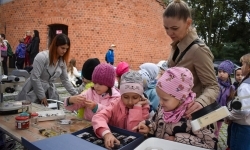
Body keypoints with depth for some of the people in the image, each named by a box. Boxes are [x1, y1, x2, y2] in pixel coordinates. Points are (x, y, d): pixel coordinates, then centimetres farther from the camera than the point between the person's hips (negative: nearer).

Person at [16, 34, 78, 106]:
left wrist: (76, 94, 1)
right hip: (33, 93, -5)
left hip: (49, 94, 6)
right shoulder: (42, 56, -18)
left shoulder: (62, 61, 2)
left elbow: (65, 80, 8)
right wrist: (42, 96, -17)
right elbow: (34, 78, -20)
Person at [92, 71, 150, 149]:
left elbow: (134, 131, -18)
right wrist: (106, 133, -39)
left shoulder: (143, 108, -7)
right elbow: (98, 117, -22)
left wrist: (137, 107, -18)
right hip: (114, 142, 1)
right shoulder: (116, 104, -6)